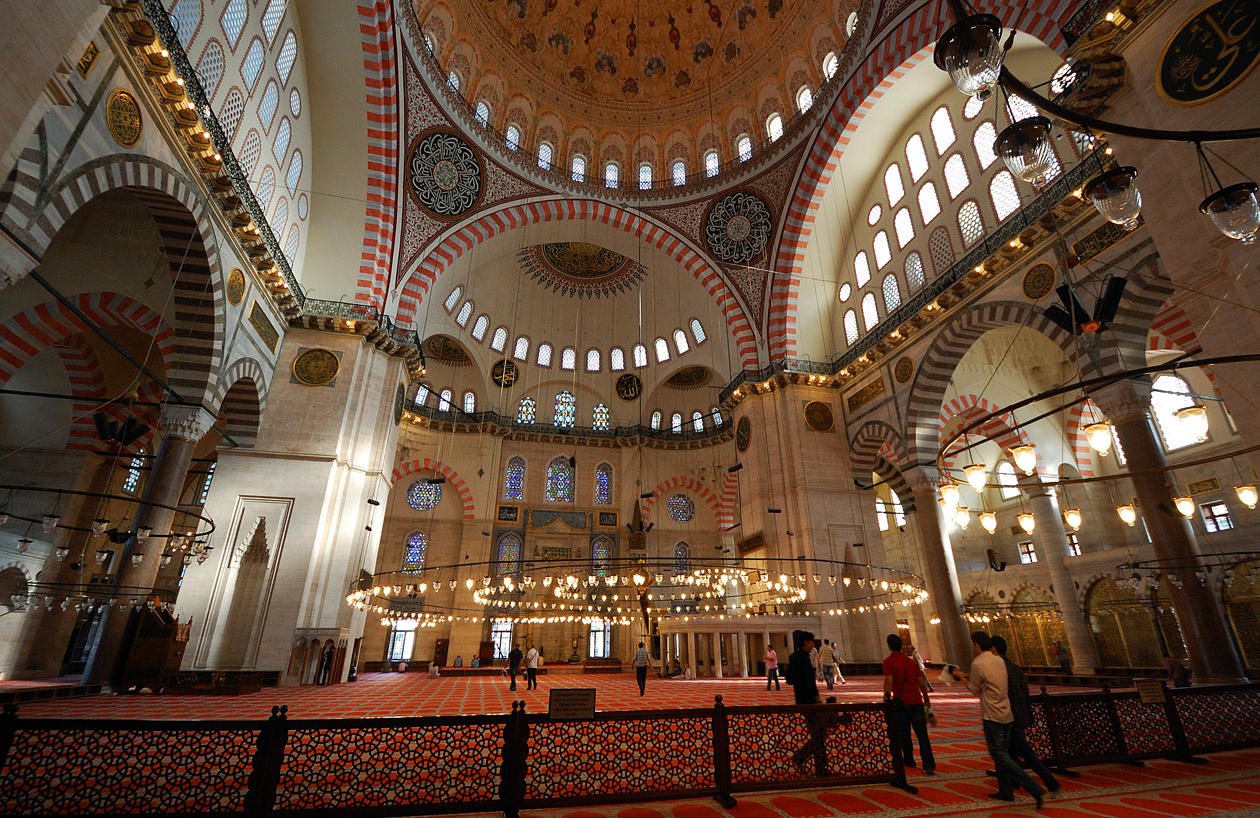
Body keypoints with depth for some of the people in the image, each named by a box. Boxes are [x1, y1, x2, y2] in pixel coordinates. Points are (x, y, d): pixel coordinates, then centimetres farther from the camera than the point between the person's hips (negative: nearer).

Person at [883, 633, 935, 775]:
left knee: (903, 735, 13)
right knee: (922, 735, 2)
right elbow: (922, 682, 10)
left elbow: (888, 681, -16)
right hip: (917, 701, 3)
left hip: (900, 702, -3)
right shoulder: (912, 661, 7)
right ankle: (929, 766, -7)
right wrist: (926, 699, 22)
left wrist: (886, 696, -8)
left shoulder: (888, 661, -6)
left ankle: (908, 760, 24)